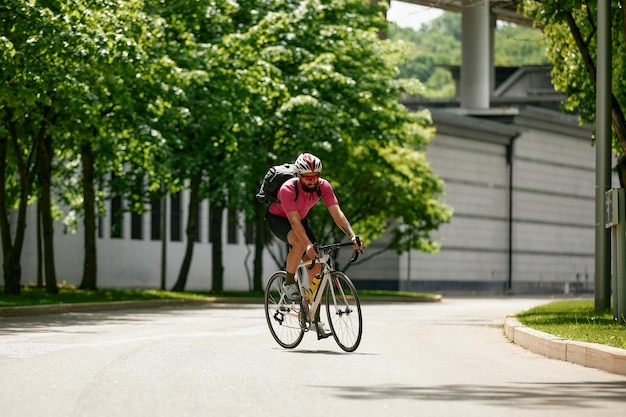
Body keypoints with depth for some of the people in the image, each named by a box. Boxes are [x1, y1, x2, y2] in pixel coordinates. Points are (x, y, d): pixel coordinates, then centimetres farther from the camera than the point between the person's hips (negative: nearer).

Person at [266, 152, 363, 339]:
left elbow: (336, 212, -28)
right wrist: (309, 245, -54)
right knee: (300, 243, -38)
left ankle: (316, 320, 0)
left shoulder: (323, 186, -23)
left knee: (315, 266, -7)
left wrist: (352, 235, -43)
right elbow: (294, 221, -41)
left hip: (300, 218, 5)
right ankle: (289, 283, -13)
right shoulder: (288, 189, -35)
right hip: (277, 218, -5)